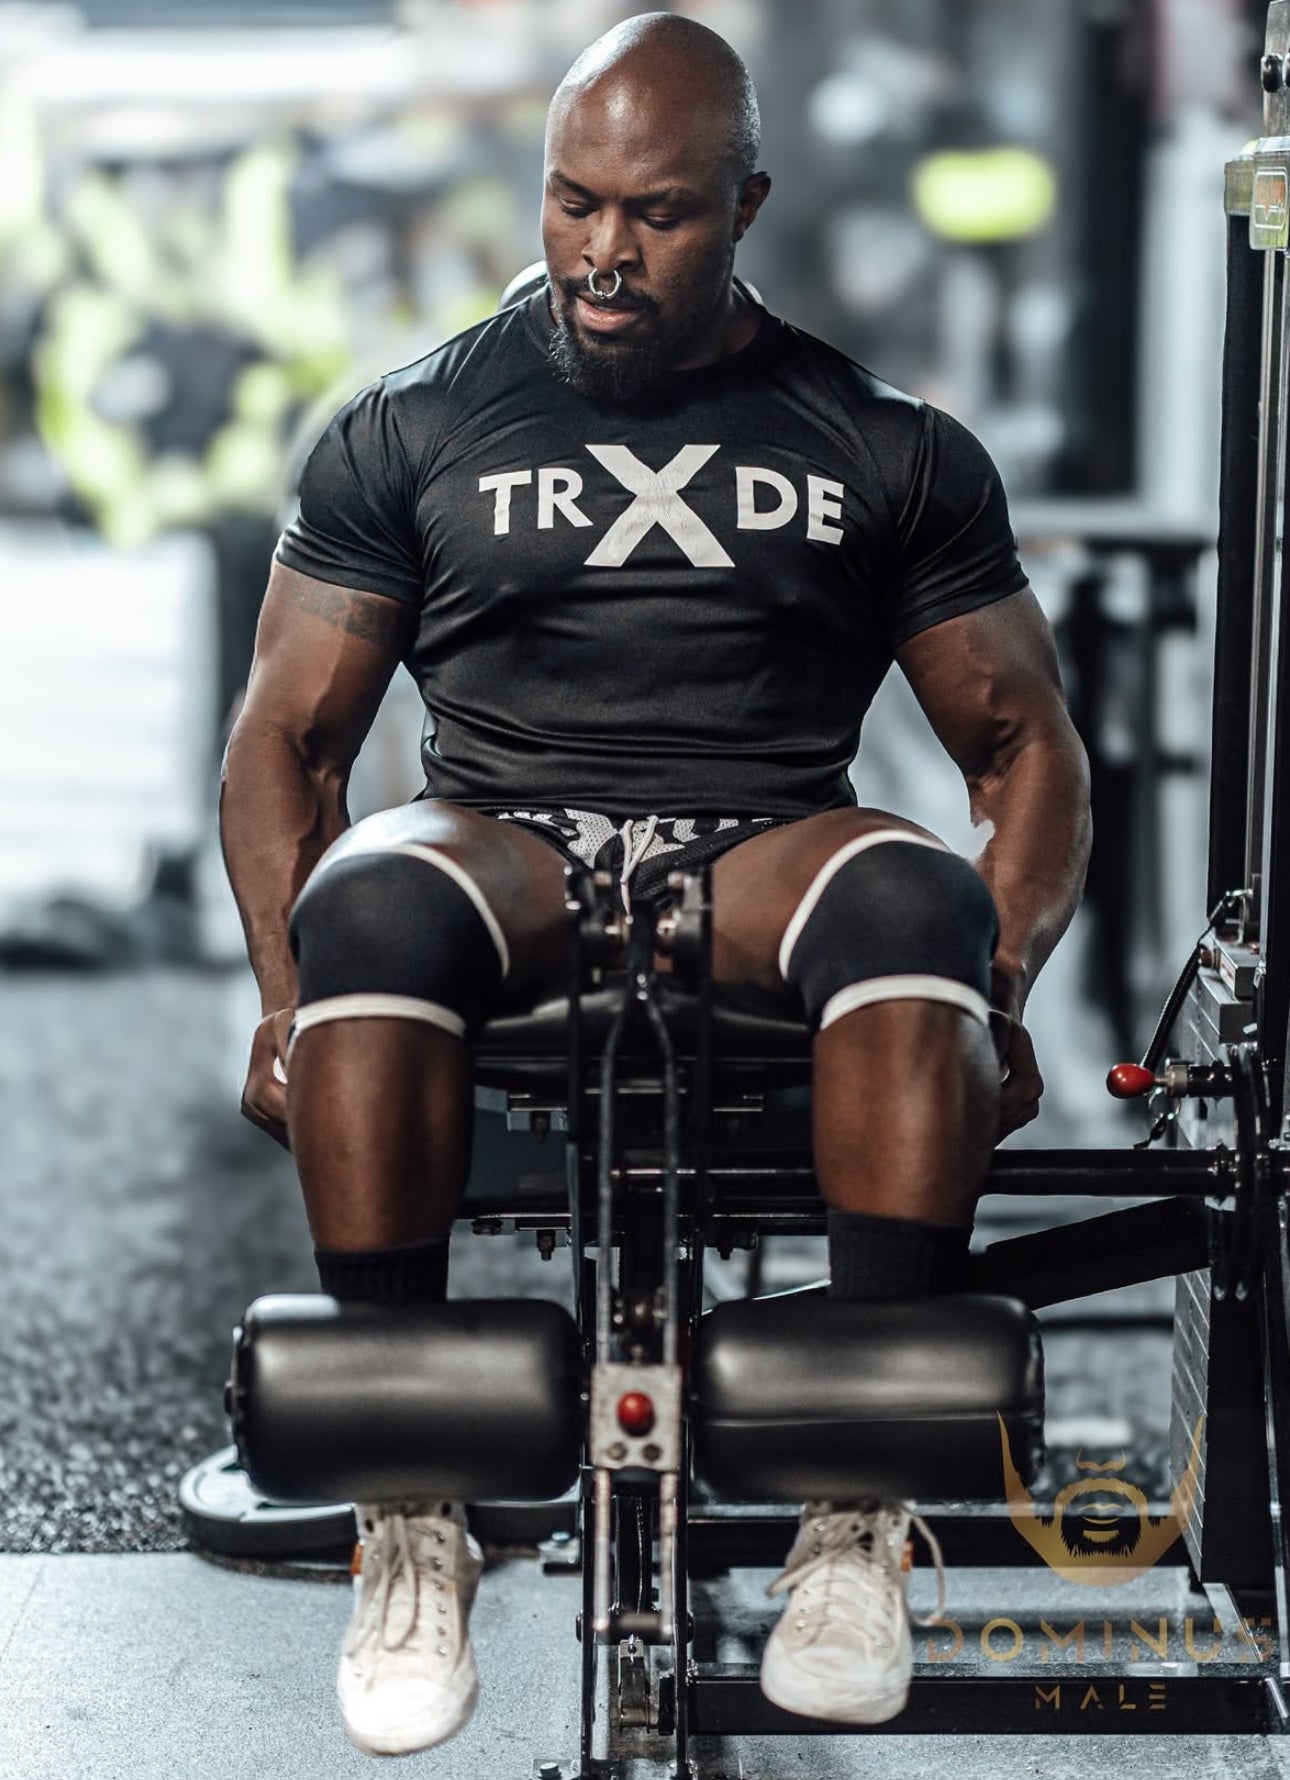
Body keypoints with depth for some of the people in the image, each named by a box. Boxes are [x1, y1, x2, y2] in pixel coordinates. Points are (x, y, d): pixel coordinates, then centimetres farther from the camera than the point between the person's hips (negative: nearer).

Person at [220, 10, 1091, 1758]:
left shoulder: (893, 449, 13)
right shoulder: (410, 429, 13)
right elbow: (289, 730, 12)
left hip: (767, 858, 0)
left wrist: (998, 997, -6)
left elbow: (1026, 744, 13)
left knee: (912, 896, -37)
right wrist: (288, 996, -6)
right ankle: (411, 1514, -30)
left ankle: (861, 1508, -34)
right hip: (507, 849, 0)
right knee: (374, 902, -37)